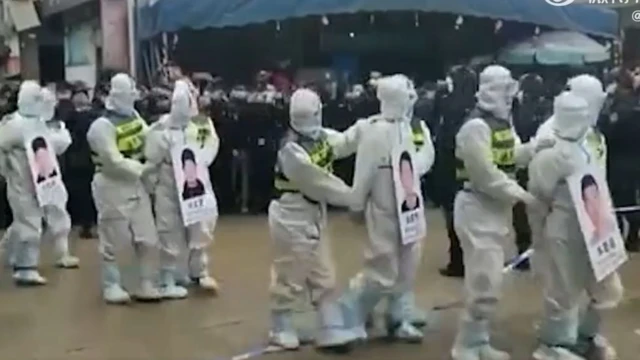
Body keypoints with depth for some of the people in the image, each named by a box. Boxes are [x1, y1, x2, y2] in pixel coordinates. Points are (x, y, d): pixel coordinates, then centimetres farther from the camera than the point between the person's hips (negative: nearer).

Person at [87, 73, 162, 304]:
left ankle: (146, 285, 21)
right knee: (114, 240, 2)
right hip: (112, 187, -7)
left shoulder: (133, 116, 7)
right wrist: (142, 169, -17)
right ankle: (111, 286, 19)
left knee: (147, 238, 9)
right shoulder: (102, 126, -17)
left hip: (135, 185, 7)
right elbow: (114, 161, -22)